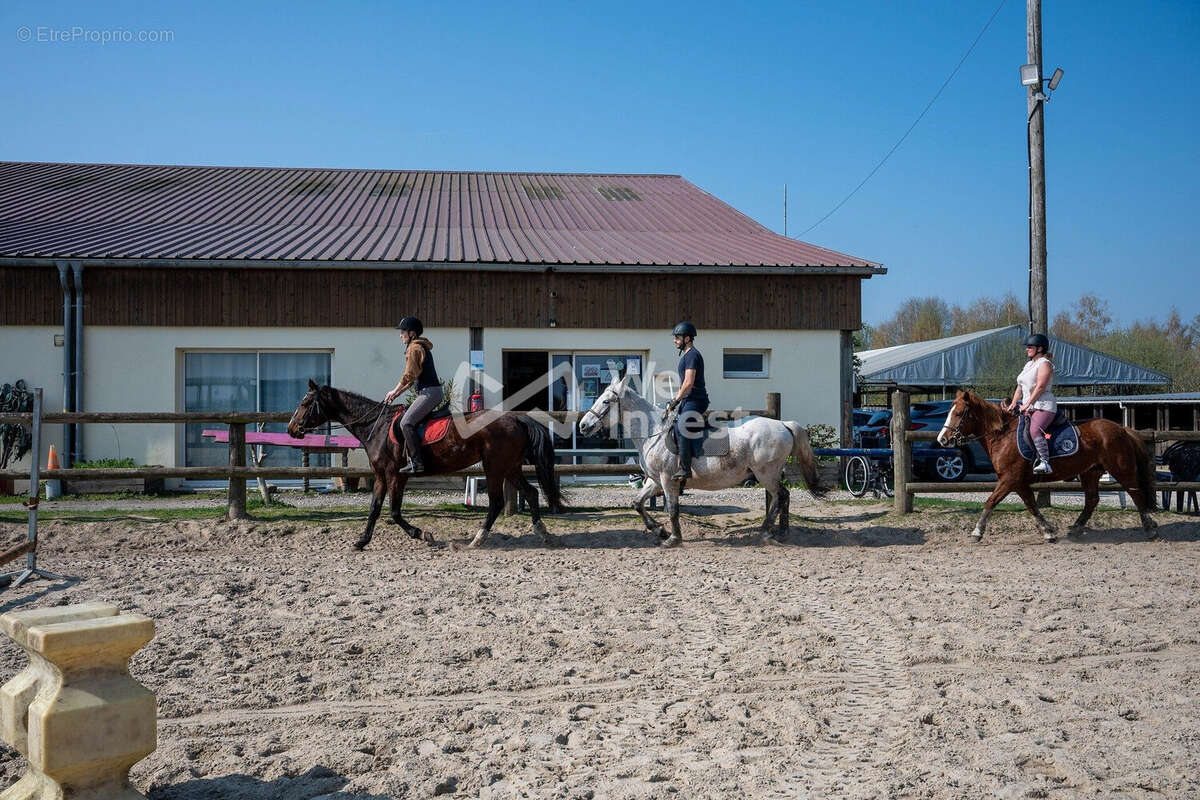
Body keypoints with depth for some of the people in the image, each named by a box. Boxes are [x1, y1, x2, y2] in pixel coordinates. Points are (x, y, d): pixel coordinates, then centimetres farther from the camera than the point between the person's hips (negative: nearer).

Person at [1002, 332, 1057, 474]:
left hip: (1043, 405, -10)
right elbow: (1020, 387, 21)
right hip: (1028, 407, 10)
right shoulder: (1029, 364, 22)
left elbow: (1040, 387, -17)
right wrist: (1013, 404, 6)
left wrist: (1027, 405, -20)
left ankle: (1045, 463, -33)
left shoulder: (1045, 364, -6)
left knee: (1034, 431, -31)